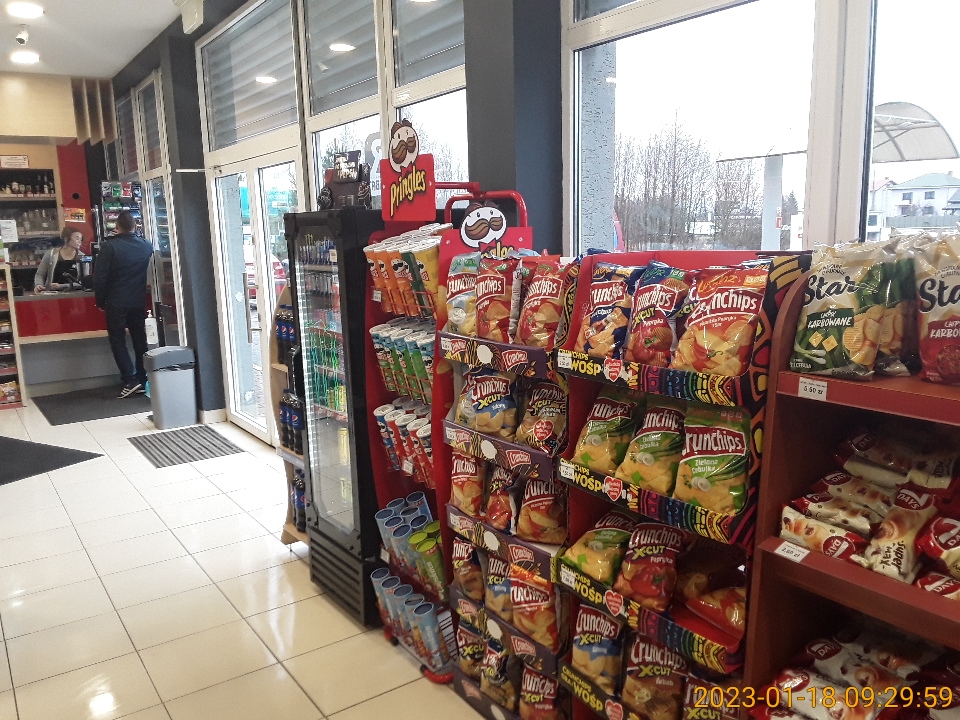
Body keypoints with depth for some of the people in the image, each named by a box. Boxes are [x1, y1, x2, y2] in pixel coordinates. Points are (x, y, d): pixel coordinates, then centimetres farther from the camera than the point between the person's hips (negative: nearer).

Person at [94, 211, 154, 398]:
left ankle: (130, 380, -5)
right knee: (140, 341, 10)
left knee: (118, 341, 4)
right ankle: (142, 380, 12)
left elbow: (99, 277, -10)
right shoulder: (147, 246, 2)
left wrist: (100, 301, -1)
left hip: (116, 303, -4)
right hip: (139, 302, 4)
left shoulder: (109, 246, -11)